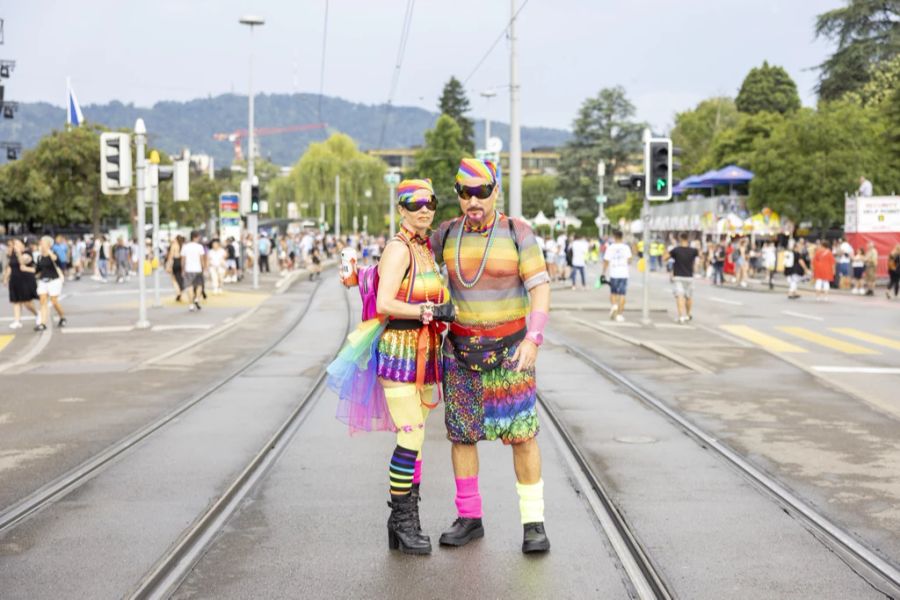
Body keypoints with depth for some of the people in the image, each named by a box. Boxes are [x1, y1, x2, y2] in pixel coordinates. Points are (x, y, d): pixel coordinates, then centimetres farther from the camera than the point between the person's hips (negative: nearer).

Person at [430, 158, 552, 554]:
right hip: (461, 347, 3)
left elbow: (541, 289, -12)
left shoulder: (517, 233, -10)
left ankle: (533, 522, 6)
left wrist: (533, 339, -24)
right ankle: (469, 519, 18)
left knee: (520, 434, -4)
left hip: (509, 347, -3)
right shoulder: (448, 234, 0)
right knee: (461, 432, 5)